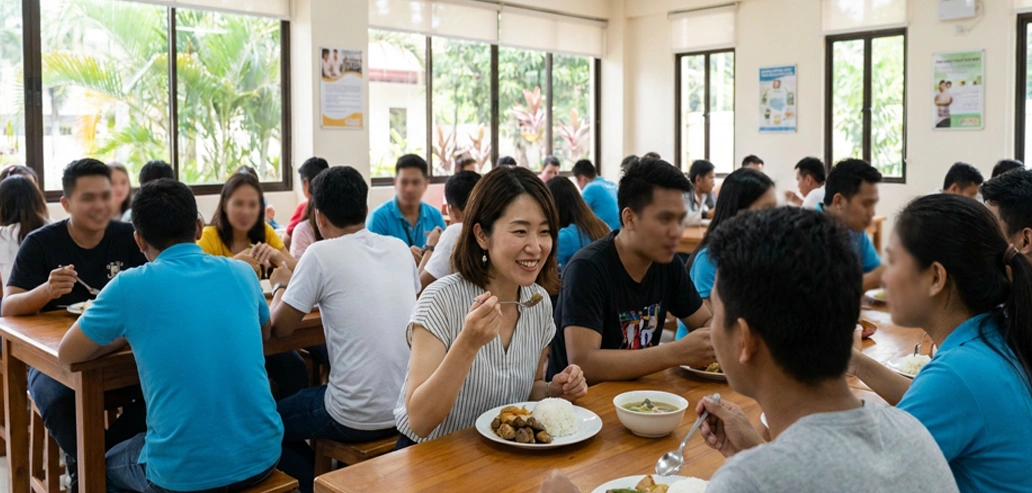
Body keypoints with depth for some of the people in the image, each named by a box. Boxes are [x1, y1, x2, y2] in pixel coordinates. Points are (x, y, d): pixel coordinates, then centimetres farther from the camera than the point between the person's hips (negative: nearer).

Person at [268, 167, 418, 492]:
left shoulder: (322, 253, -12)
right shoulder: (399, 248, 4)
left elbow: (281, 327, -4)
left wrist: (280, 285, 15)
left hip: (359, 418, -6)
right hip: (411, 407, 6)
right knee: (310, 397, 35)